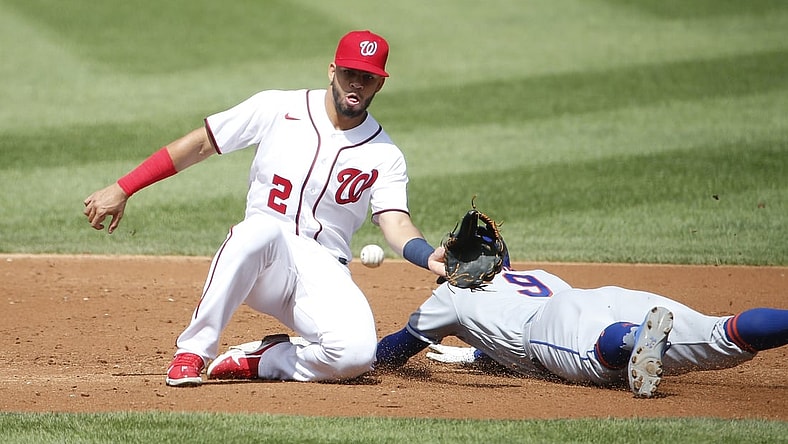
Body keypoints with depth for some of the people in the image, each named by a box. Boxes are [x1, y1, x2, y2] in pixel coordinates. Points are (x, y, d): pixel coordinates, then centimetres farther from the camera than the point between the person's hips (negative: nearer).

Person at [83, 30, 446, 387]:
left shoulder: (384, 155, 4)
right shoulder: (277, 109, 2)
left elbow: (396, 223, -8)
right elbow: (199, 144, 4)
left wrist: (428, 257, -32)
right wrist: (121, 190, -1)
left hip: (324, 274, 1)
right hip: (256, 256, -1)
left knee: (355, 354, -31)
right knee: (264, 227, -39)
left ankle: (259, 363, -4)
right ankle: (192, 352, -30)